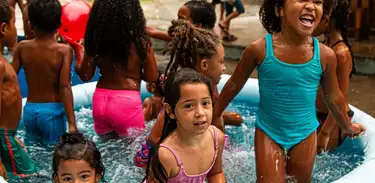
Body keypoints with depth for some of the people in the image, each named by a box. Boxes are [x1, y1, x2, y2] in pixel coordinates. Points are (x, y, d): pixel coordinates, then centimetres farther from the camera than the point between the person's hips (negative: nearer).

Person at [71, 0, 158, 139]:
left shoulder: (96, 40, -4)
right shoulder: (141, 42, -12)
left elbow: (85, 75, 5)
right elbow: (152, 77, -3)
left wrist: (78, 53, 20)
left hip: (100, 100, 4)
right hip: (128, 102, -4)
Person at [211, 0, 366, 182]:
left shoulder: (325, 55, -14)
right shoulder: (259, 49, -19)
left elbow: (333, 97, 5)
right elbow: (234, 85, -3)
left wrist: (347, 126, 18)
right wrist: (215, 114, 8)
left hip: (305, 134, 2)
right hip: (268, 132, -2)